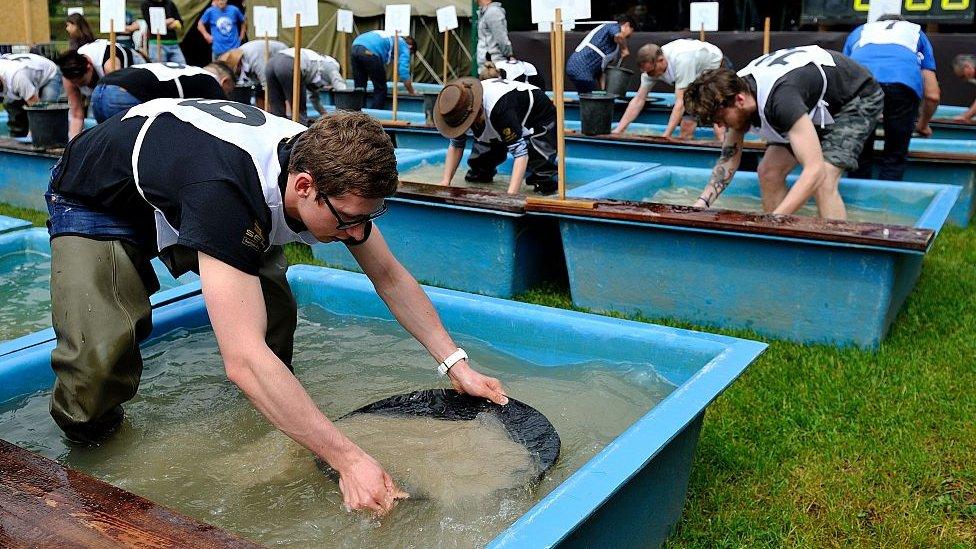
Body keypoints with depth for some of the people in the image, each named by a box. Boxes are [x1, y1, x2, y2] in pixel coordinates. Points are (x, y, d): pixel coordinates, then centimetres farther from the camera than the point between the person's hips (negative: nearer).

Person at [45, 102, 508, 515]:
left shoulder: (328, 167, -22)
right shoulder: (225, 192, -45)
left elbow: (390, 277, -7)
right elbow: (243, 360, -49)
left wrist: (456, 365, -12)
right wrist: (349, 460, -48)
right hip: (96, 201, -6)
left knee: (273, 313, -11)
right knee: (100, 367, -24)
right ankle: (86, 438, 8)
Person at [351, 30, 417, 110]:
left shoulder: (391, 37, 39)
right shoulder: (404, 47, 17)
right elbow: (404, 73, 6)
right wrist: (412, 91, 19)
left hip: (354, 47, 7)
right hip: (370, 52, -7)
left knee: (359, 88, 16)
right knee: (380, 89, 7)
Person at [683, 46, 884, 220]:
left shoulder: (779, 97, -42)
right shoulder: (734, 89, -16)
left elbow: (815, 171, -45)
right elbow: (729, 158, -5)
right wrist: (701, 203, -19)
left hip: (857, 98, -8)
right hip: (815, 104, 8)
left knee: (822, 182, -26)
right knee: (769, 172, -3)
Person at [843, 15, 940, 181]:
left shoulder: (858, 31, 41)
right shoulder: (916, 32, 38)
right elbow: (932, 95, 31)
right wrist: (923, 124, 49)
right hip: (905, 82, -1)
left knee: (859, 156, 11)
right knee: (895, 158, 9)